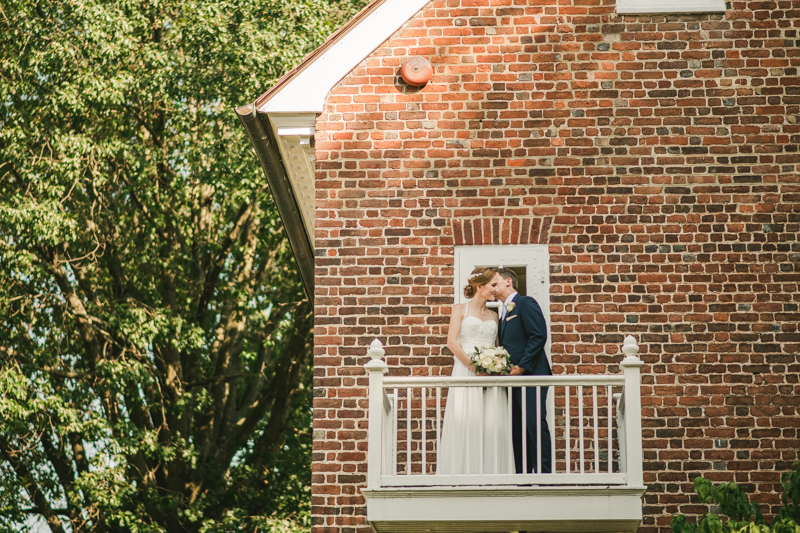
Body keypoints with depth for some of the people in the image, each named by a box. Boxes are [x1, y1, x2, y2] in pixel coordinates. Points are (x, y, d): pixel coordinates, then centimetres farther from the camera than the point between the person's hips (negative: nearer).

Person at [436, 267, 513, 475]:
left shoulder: (493, 316, 19)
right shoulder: (460, 310, 5)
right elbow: (452, 342, -5)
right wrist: (473, 365, -13)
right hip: (465, 372, -4)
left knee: (492, 425, -3)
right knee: (465, 424, -9)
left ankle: (491, 472, -2)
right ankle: (464, 475, -8)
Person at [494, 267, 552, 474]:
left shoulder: (526, 303, -3)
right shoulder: (504, 312, 23)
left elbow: (539, 336, -14)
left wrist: (522, 366, -16)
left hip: (530, 375, -9)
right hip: (512, 379, 9)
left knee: (535, 426, -13)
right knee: (517, 429, 7)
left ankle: (543, 476, -13)